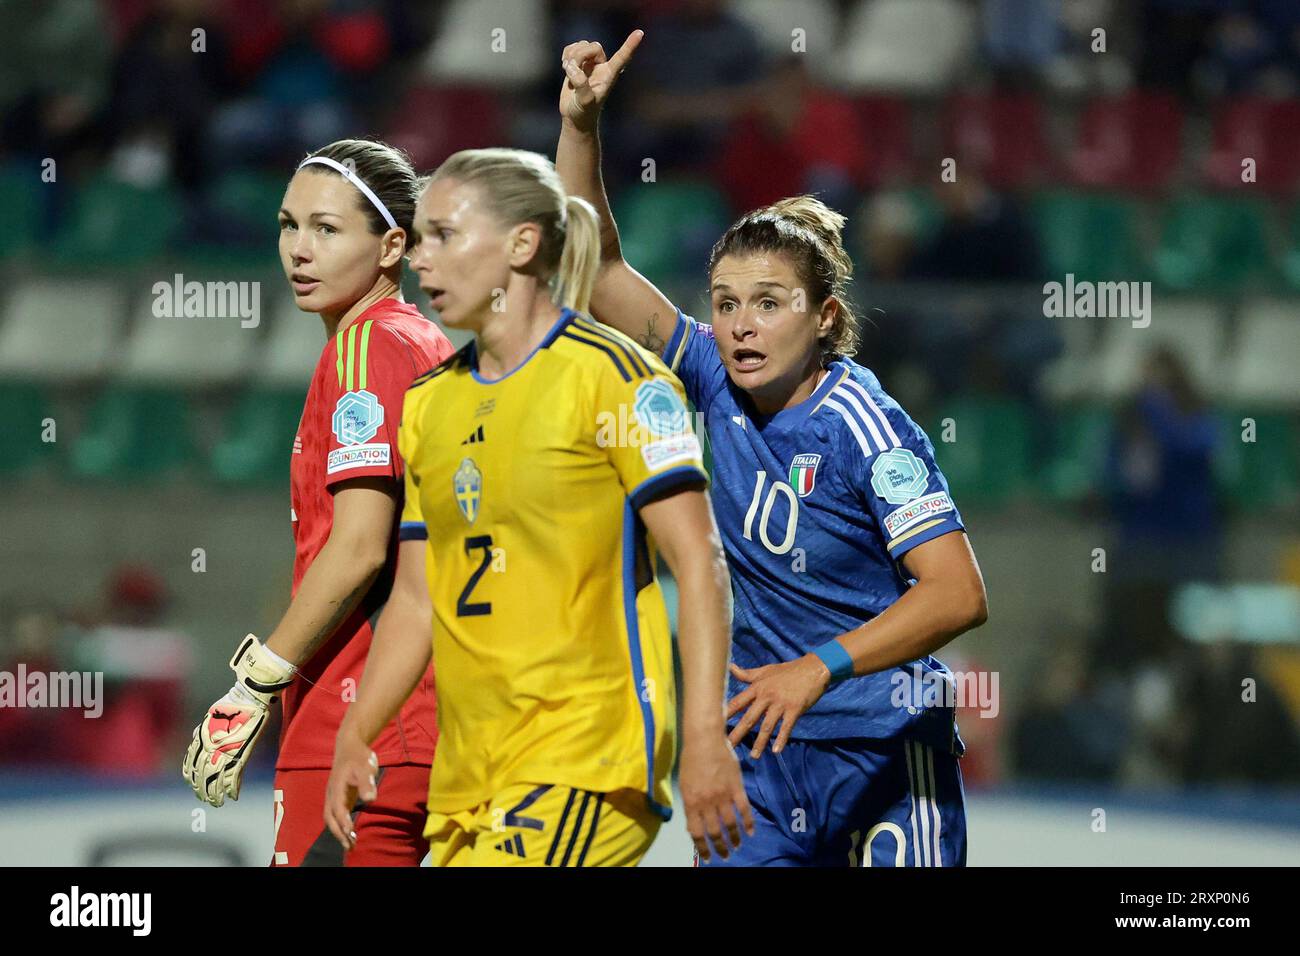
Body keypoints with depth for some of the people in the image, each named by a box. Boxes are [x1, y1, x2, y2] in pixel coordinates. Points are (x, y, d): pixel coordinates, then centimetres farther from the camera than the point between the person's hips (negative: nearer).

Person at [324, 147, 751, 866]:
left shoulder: (610, 375, -5)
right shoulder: (428, 403, 16)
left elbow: (698, 562, -9)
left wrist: (705, 737, -17)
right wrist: (354, 737, 9)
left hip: (588, 755, -7)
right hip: (467, 775, 7)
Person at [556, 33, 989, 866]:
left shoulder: (862, 423, -15)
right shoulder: (720, 387, 1)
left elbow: (958, 593, -22)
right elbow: (597, 267, 5)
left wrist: (819, 669, -31)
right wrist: (581, 122, -7)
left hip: (886, 758, -5)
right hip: (765, 749, 5)